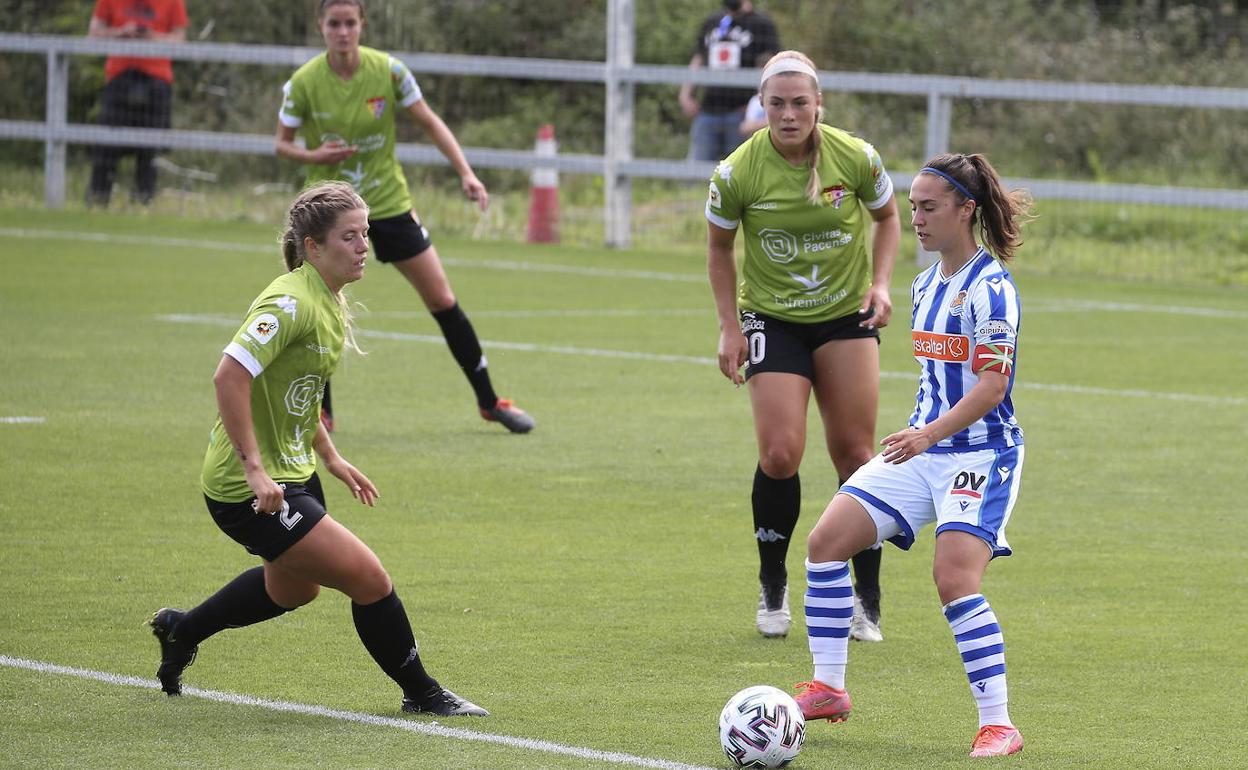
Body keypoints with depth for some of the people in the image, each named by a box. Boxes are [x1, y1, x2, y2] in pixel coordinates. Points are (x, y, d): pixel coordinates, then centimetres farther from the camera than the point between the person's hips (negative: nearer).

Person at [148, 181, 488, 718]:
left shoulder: (330, 302, 7)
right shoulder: (291, 303, -24)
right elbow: (230, 376, -33)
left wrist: (329, 456, 20)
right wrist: (253, 468, -34)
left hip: (292, 470, 11)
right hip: (250, 488, -11)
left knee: (295, 587, 32)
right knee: (369, 578, -11)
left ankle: (181, 631, 50)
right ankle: (421, 694, 6)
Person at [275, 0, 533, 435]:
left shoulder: (388, 71, -10)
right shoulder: (304, 83, -11)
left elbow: (430, 123, 0)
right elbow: (282, 143, 0)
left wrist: (466, 173, -9)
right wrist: (313, 155, -21)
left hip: (388, 201, 1)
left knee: (443, 302, 2)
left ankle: (489, 402, 15)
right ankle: (320, 412, 8)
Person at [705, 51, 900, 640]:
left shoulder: (856, 158, -12)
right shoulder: (738, 173, -14)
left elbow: (886, 218, 8)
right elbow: (719, 248, 2)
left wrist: (880, 282, -6)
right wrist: (729, 326, -4)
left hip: (846, 316, 1)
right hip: (771, 319, -1)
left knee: (855, 455, -1)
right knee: (780, 454, -12)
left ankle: (867, 602, 9)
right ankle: (772, 588, 9)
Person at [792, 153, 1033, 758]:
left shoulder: (990, 288, -15)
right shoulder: (925, 285, 12)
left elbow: (992, 385, -23)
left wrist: (929, 434, -33)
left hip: (982, 454, -9)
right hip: (921, 450, 9)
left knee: (955, 578, -24)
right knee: (826, 541, -2)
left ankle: (998, 725, -17)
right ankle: (828, 688, 10)